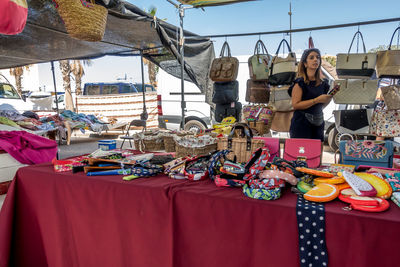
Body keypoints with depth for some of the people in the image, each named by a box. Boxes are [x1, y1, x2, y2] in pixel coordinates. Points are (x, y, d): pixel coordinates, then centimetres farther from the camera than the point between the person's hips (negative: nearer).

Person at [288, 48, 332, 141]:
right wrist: (317, 100, -16)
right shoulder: (300, 82, -7)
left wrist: (329, 98, 0)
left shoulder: (322, 84, 10)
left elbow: (321, 106, 18)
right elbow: (295, 105, -16)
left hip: (318, 125, 6)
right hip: (301, 124, -6)